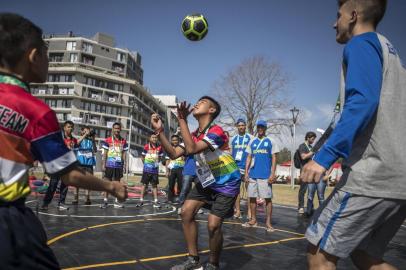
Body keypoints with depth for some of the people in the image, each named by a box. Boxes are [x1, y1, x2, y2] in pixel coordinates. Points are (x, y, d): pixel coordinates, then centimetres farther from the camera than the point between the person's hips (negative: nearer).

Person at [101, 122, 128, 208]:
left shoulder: (123, 141, 7)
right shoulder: (108, 140, 0)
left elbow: (124, 154, 9)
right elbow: (105, 153, 1)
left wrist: (124, 165, 5)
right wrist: (103, 164, -5)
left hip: (119, 165, 3)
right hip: (109, 164, -2)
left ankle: (117, 201, 12)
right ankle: (105, 200, 8)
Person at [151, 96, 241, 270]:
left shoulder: (216, 131, -24)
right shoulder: (194, 135, 2)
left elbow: (191, 149, -37)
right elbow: (174, 154, -5)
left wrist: (182, 120, -34)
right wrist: (159, 131, -14)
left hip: (226, 184, -8)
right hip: (206, 181, 8)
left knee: (213, 225, -14)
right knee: (186, 212, -1)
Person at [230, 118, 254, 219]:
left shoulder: (250, 138, 4)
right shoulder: (233, 139, 14)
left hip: (247, 167, -3)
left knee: (248, 190, -5)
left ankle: (249, 211, 3)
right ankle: (237, 211, 12)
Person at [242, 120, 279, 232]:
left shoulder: (270, 141, 3)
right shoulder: (252, 142, 13)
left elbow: (274, 158, -1)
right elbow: (249, 158, 13)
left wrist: (272, 174, -10)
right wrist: (246, 172, 5)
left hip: (265, 175, -4)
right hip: (252, 174, 4)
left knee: (267, 198, -1)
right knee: (252, 197, 8)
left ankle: (268, 222, 7)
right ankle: (253, 220, 20)